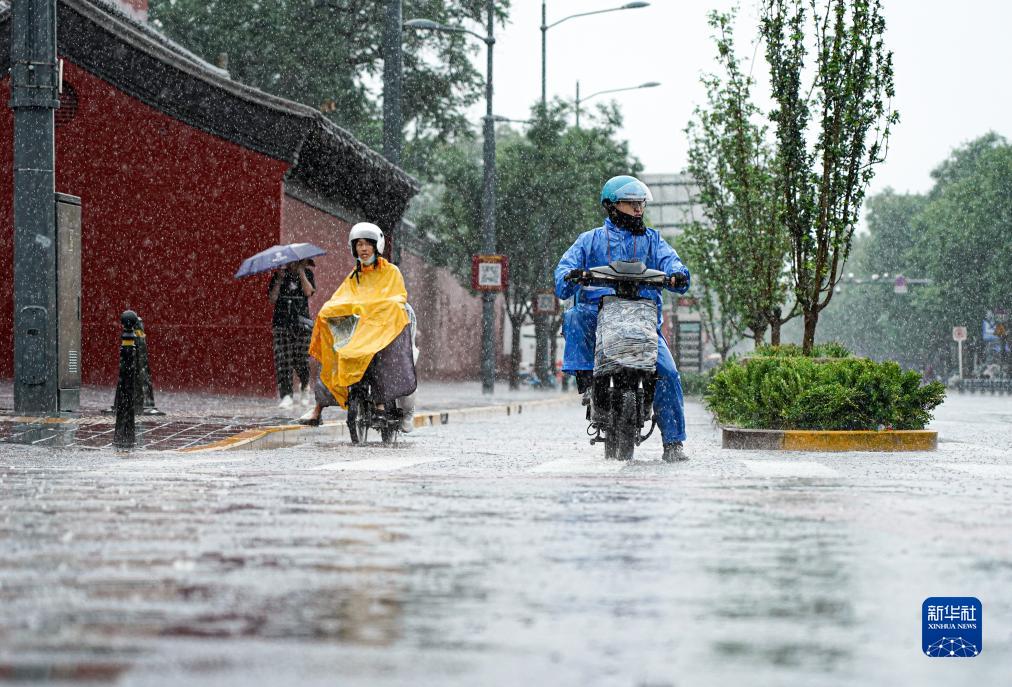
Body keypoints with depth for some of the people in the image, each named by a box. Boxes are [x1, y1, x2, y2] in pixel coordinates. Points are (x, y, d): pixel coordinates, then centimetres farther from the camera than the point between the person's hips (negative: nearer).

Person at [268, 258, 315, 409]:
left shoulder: (307, 274, 9)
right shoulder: (278, 275, 9)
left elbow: (308, 292, -10)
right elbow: (272, 299, 0)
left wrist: (301, 272, -9)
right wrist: (279, 280, -9)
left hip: (301, 322, 0)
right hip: (281, 322, 0)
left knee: (301, 360, -1)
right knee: (283, 360, -11)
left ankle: (304, 387, 28)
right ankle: (286, 395, -11)